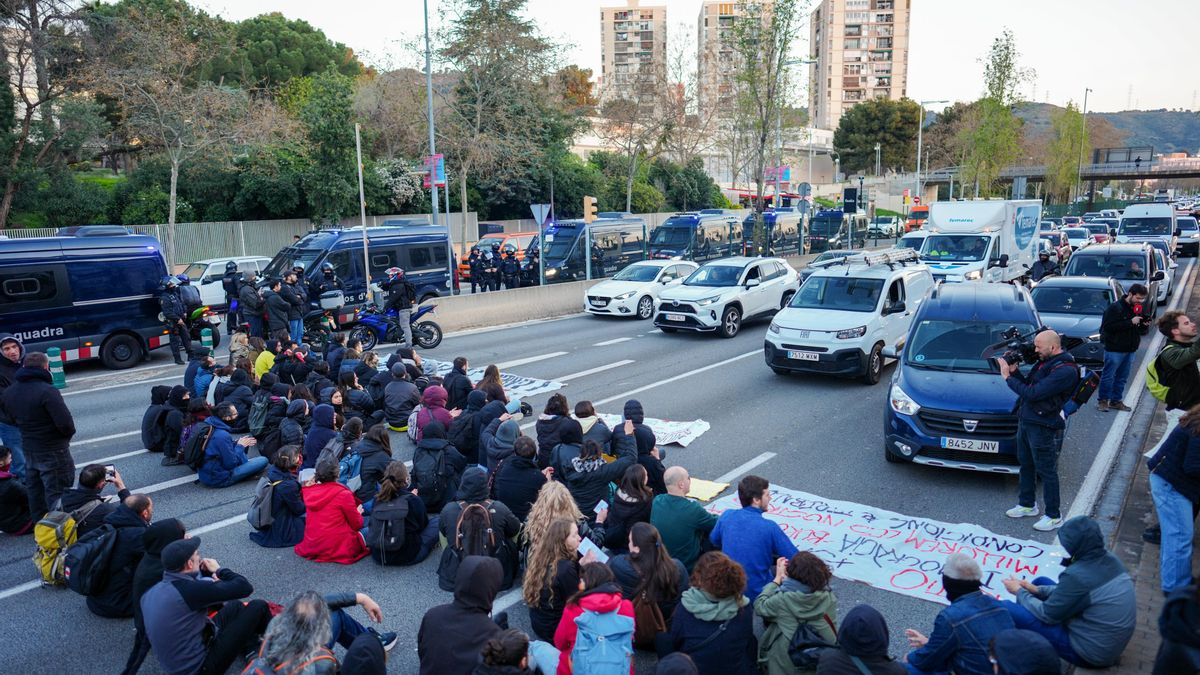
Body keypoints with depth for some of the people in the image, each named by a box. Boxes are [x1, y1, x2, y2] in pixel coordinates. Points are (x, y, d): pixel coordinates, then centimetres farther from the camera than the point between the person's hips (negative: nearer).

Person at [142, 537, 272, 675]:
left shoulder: (152, 591, -2)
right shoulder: (190, 589, -28)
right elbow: (245, 587, -20)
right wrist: (219, 570, -4)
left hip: (174, 662, 9)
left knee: (235, 606, 21)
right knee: (258, 607, 1)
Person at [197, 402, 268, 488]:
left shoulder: (211, 426, 1)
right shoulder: (222, 436, -26)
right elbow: (231, 463, -20)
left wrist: (237, 443, 6)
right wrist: (240, 446, -6)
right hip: (217, 479, -9)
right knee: (263, 460, -11)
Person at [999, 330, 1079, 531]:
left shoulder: (1065, 370, -21)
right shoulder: (1045, 362, 9)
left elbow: (1032, 393, -25)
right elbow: (1028, 385, 15)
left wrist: (1008, 377, -15)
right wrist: (1014, 371, 1)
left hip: (1043, 427, -9)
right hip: (1025, 420, 9)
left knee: (1047, 471, 2)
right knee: (1026, 465, 20)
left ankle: (1054, 516, 15)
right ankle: (1027, 504, 36)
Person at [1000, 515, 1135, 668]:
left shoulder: (1077, 575, -30)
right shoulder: (1109, 559, -5)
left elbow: (1047, 614, -17)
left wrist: (1019, 591, -1)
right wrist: (1037, 590, 7)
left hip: (1090, 653, -9)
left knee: (1007, 609, -13)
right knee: (1041, 581, 18)